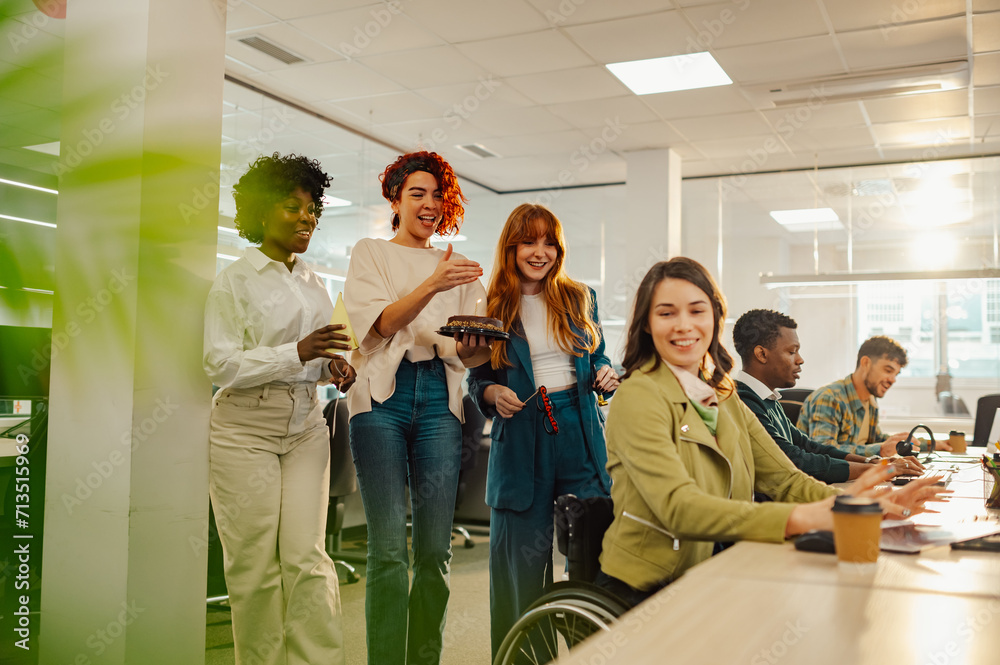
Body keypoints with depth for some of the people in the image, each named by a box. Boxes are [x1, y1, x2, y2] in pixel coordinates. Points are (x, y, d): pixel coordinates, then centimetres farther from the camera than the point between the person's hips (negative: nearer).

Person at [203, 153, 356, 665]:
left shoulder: (314, 284, 16)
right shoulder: (234, 280, -2)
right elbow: (219, 364, -11)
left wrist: (334, 367, 3)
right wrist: (297, 353, -20)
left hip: (305, 426, 5)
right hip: (246, 428, -4)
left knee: (306, 554, -2)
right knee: (254, 561, 0)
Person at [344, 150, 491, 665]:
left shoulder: (456, 267, 21)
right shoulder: (370, 254, 13)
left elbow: (470, 356, 13)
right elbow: (381, 322, -6)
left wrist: (474, 348, -11)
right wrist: (432, 285, -22)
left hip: (439, 400, 3)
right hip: (383, 397, -3)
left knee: (435, 550, -1)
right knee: (389, 549, -9)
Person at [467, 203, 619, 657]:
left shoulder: (580, 299, 11)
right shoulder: (492, 307, 4)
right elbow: (477, 379, 7)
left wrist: (606, 375, -2)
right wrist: (494, 394, -13)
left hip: (580, 432, 2)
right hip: (521, 438, -2)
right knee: (523, 555, 4)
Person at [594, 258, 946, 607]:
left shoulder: (726, 402, 12)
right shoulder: (638, 398, -13)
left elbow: (785, 480, 5)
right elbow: (680, 508, -25)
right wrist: (805, 517, -34)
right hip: (644, 594, -6)